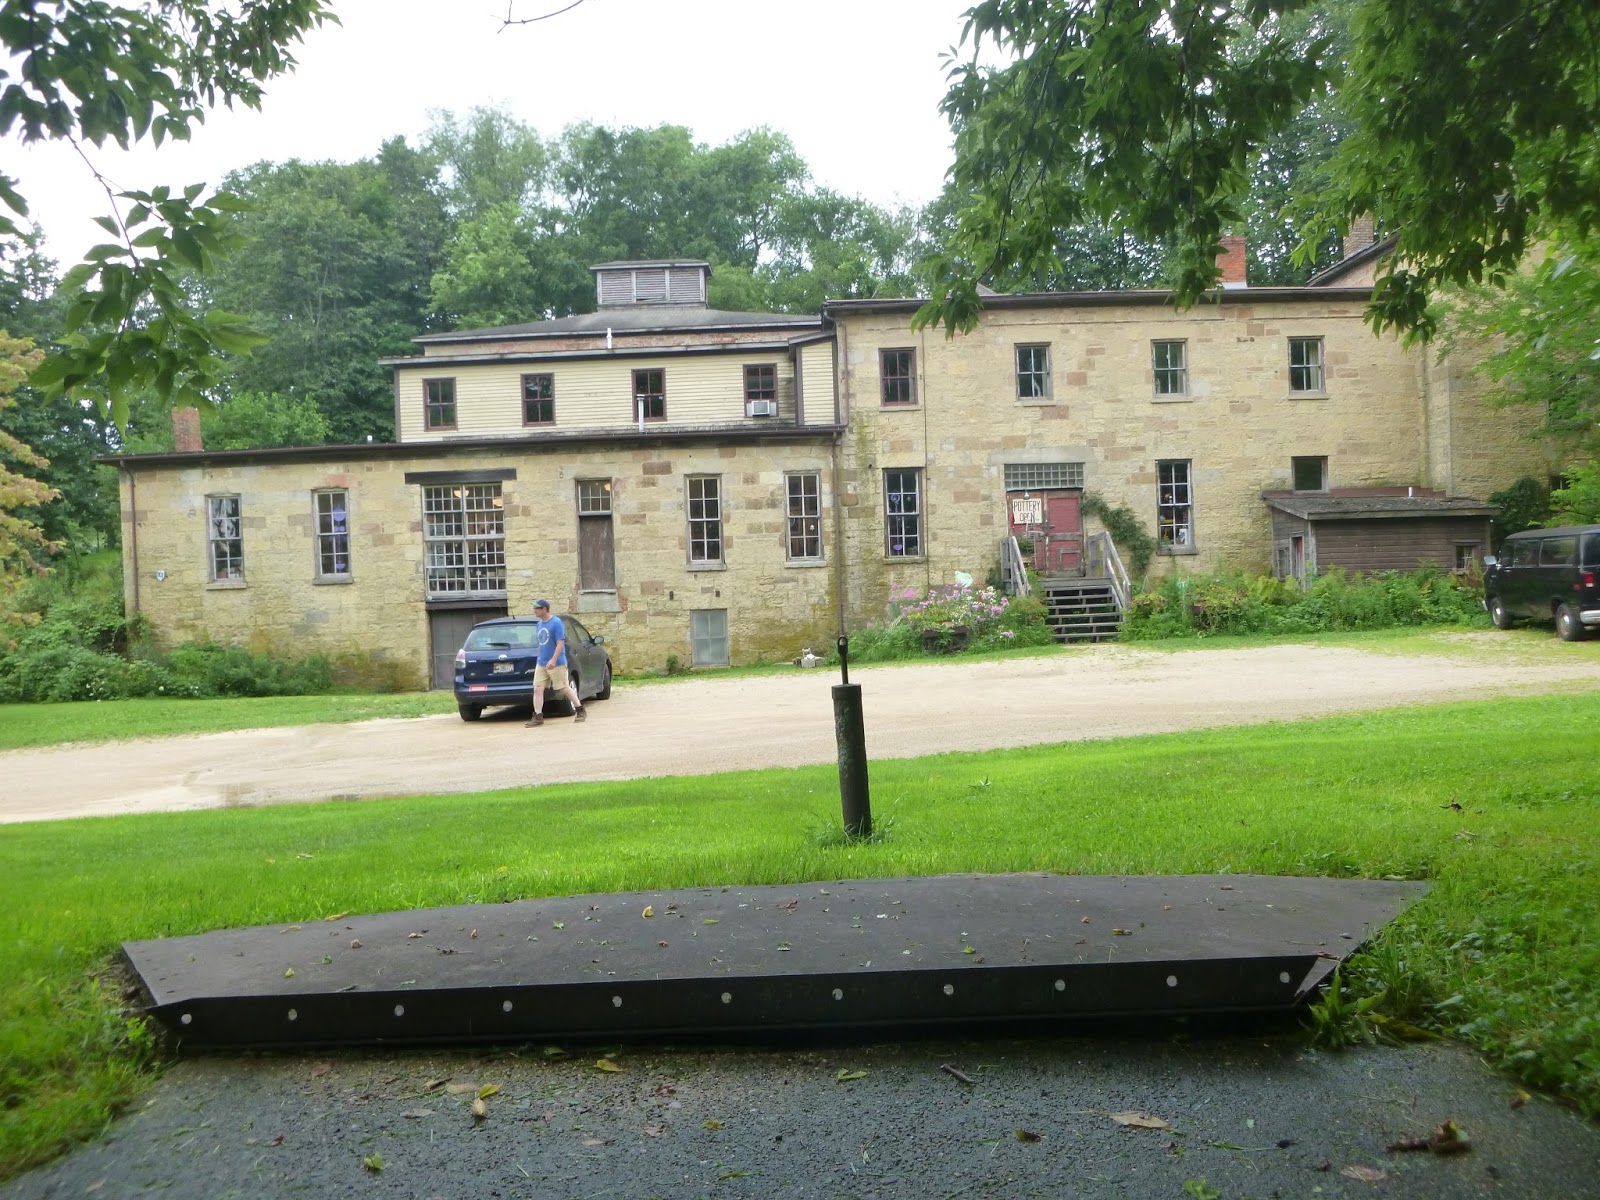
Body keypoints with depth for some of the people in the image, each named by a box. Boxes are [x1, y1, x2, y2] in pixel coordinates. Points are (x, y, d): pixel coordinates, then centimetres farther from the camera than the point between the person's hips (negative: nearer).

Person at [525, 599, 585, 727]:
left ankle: (580, 711, 15)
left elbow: (560, 643, -18)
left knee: (564, 688, 0)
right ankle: (538, 717, 2)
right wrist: (538, 659, 19)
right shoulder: (540, 624, 10)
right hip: (541, 664, 7)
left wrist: (553, 660, -26)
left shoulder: (556, 622, -13)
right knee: (537, 689, -1)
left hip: (556, 664, -7)